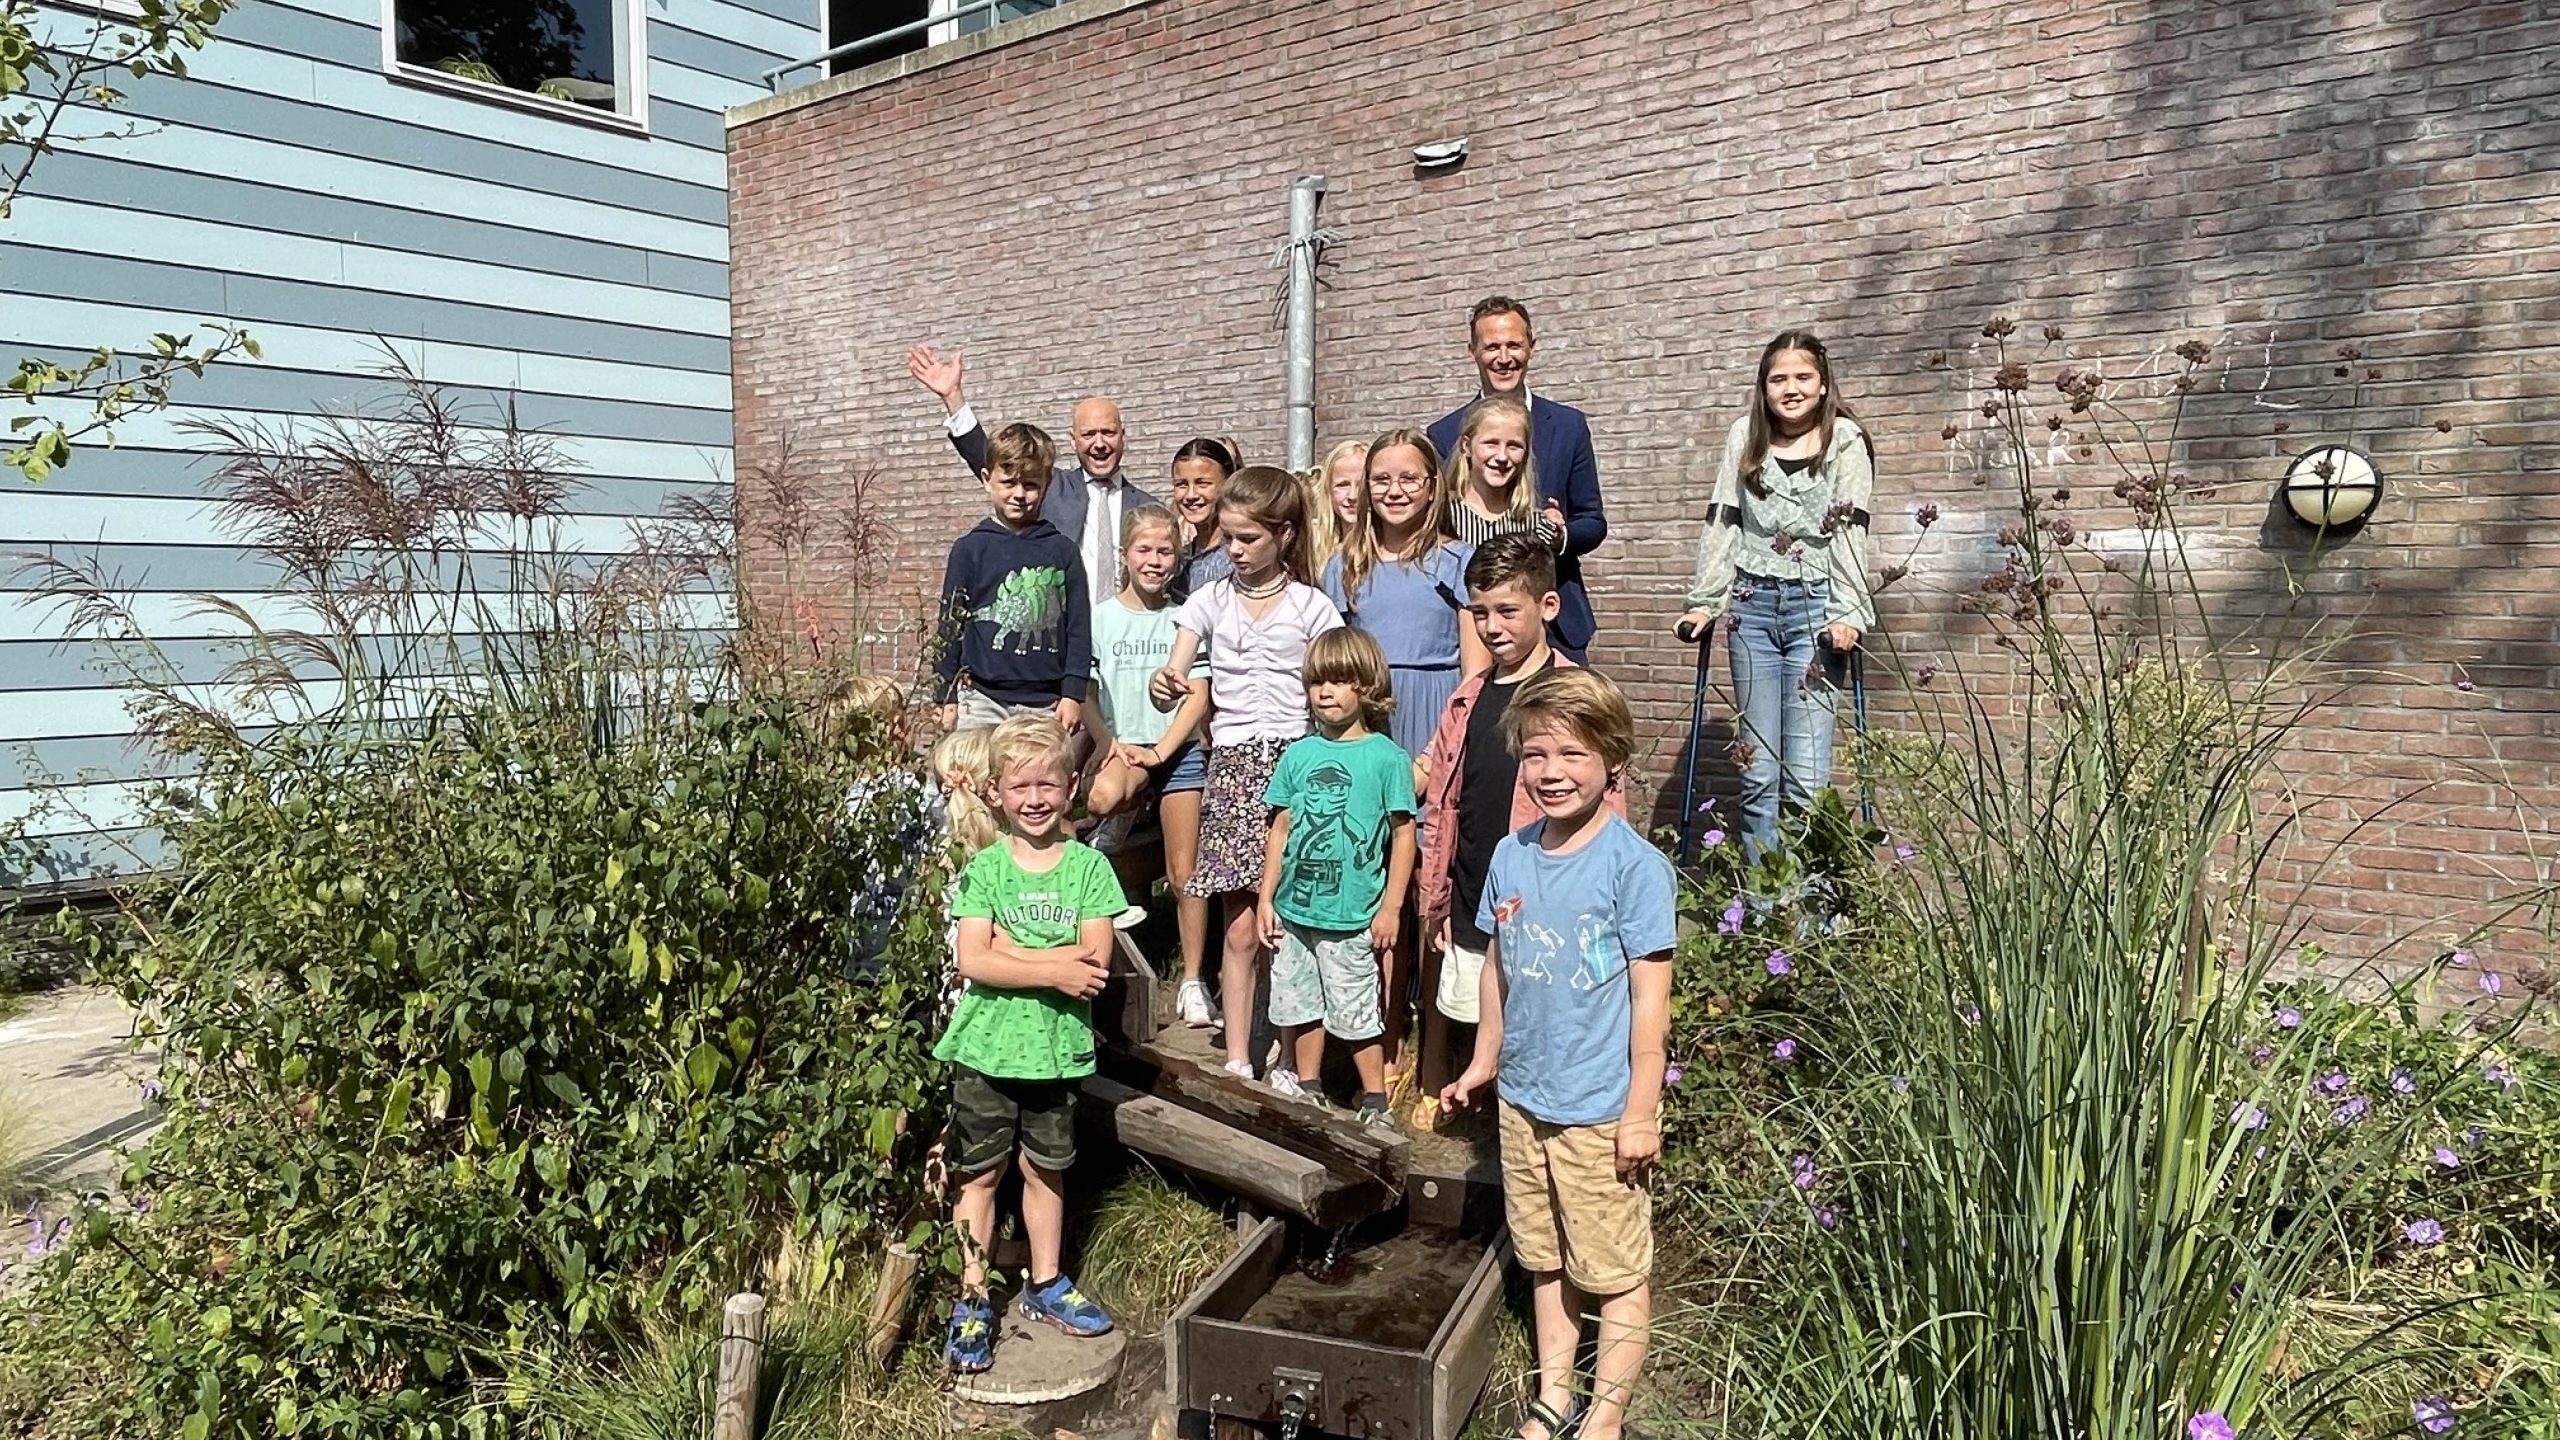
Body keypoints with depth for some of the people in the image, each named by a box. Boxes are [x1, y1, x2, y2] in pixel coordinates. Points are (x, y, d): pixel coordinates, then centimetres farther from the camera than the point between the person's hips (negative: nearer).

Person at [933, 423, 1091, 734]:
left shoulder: (1062, 550, 6)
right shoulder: (970, 548, 3)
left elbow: (1079, 625, 7)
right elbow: (950, 623, 6)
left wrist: (1073, 694, 1)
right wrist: (947, 697, 4)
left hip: (1046, 702, 1)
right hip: (983, 700, -1)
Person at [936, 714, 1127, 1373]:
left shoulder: (1088, 866, -3)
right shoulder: (984, 869, -5)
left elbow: (1095, 959, -12)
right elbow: (972, 961, -15)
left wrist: (1011, 951, -19)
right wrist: (1053, 969, -21)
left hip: (1056, 1048, 1)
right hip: (986, 1047, -1)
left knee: (1045, 1170, 16)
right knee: (980, 1174, 9)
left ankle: (1046, 1285, 33)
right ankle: (972, 1301, 21)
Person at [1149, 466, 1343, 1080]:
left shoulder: (1311, 606, 6)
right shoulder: (1210, 601, 11)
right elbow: (1174, 682, 2)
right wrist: (1164, 684, -21)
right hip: (1231, 762, 1)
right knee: (1241, 926, -2)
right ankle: (1237, 1062, 6)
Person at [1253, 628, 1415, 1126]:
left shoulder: (1386, 757, -7)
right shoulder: (1298, 754, 5)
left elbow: (1403, 835, -6)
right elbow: (1281, 829, 9)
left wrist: (1391, 907, -8)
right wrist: (1267, 899, 7)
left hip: (1351, 915, -5)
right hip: (1294, 910, 5)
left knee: (1356, 1013, 2)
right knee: (1300, 1007, 16)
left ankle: (1375, 1100, 18)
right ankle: (1305, 1090, 32)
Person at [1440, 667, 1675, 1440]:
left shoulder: (1634, 865, -16)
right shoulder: (1511, 856, 0)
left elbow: (1651, 996, -15)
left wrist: (1642, 1109, -14)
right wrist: (1484, 1063, 15)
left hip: (1601, 1109, -5)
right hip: (1524, 1099, 6)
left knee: (1617, 1269, 10)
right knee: (1545, 1260, 20)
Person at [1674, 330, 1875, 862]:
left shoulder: (1845, 440, 1)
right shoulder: (1744, 436, 10)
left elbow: (1850, 531, -4)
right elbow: (1721, 523, 9)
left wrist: (1847, 613, -13)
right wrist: (1704, 602, 4)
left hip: (1815, 605, -3)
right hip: (1752, 604, 3)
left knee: (1806, 777, -8)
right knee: (1757, 773, 3)